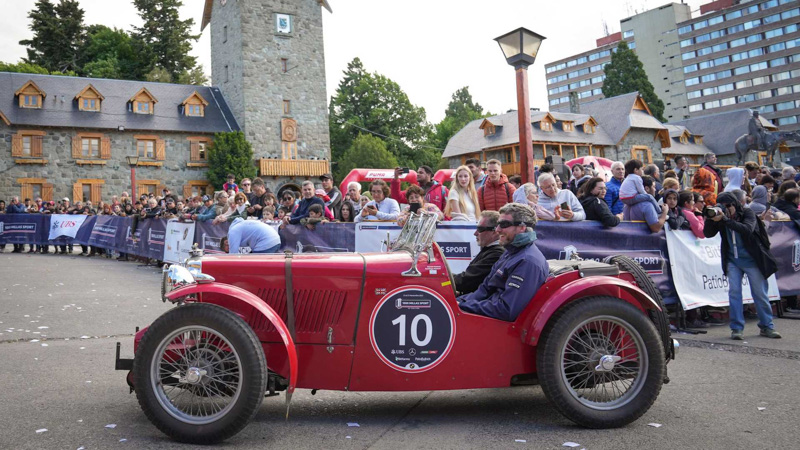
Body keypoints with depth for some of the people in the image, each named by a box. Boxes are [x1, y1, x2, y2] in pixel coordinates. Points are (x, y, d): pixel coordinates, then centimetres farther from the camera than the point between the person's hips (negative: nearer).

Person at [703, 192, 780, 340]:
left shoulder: (747, 213, -8)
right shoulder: (721, 217, 0)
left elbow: (747, 229, -27)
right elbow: (708, 234, -6)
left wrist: (726, 220, -35)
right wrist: (711, 219, -23)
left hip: (751, 260, -2)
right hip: (732, 261, 2)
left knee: (760, 293, 4)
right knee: (734, 291, -6)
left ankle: (767, 326, 20)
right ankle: (737, 328, -1)